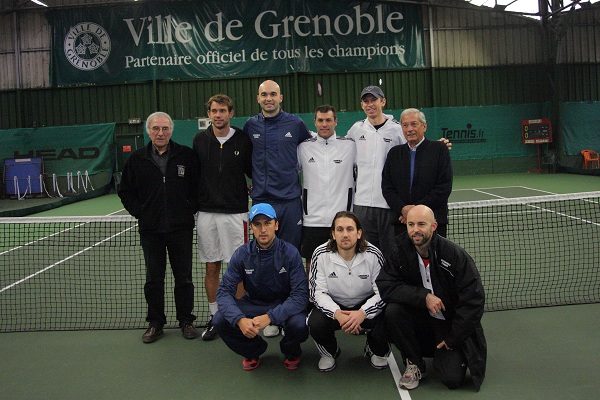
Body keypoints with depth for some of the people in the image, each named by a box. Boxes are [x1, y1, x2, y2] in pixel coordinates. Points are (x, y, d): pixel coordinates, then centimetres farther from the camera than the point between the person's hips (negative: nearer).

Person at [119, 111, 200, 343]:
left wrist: (191, 209, -1)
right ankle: (155, 323, 22)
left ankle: (186, 320, 21)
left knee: (183, 277, 7)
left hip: (181, 228, -1)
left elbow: (198, 187, 7)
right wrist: (140, 212, 2)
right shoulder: (137, 159, 4)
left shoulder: (186, 156, 0)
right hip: (150, 229, 1)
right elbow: (125, 192, 11)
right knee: (154, 278, 10)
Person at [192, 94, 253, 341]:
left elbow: (252, 171, 9)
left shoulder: (243, 140, -2)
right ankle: (214, 318, 22)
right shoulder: (199, 140, 5)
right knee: (211, 267, 9)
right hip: (206, 213, 2)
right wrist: (194, 207, 8)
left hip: (236, 213, -2)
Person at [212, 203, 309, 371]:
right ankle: (253, 351, 9)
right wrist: (240, 319, -34)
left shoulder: (290, 253, -18)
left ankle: (291, 352, 6)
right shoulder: (242, 254, -12)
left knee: (299, 324, -34)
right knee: (220, 320, -22)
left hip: (284, 305, -2)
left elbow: (300, 294, -23)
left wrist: (270, 317, -36)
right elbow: (224, 291, -15)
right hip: (253, 303, 2)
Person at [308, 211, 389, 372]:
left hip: (366, 305, 0)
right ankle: (329, 352, 9)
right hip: (333, 306, 0)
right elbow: (317, 292, -15)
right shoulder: (321, 255, -16)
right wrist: (337, 314, -34)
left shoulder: (373, 254, -16)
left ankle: (377, 352, 11)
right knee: (316, 324, -30)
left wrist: (362, 313, -35)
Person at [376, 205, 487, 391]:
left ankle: (443, 353, 20)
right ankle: (414, 364, -3)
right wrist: (424, 296, -28)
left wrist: (453, 339, -13)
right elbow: (384, 285, -17)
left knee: (452, 379, -17)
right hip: (420, 318, 3)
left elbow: (473, 300, -15)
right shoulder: (400, 251, -10)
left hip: (451, 323, -2)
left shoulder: (456, 255, -18)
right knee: (392, 311, -27)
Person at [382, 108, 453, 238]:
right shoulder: (394, 153, 13)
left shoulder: (439, 149, 3)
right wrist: (402, 208, -10)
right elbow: (386, 187, 7)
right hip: (401, 222, 3)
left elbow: (444, 187, -5)